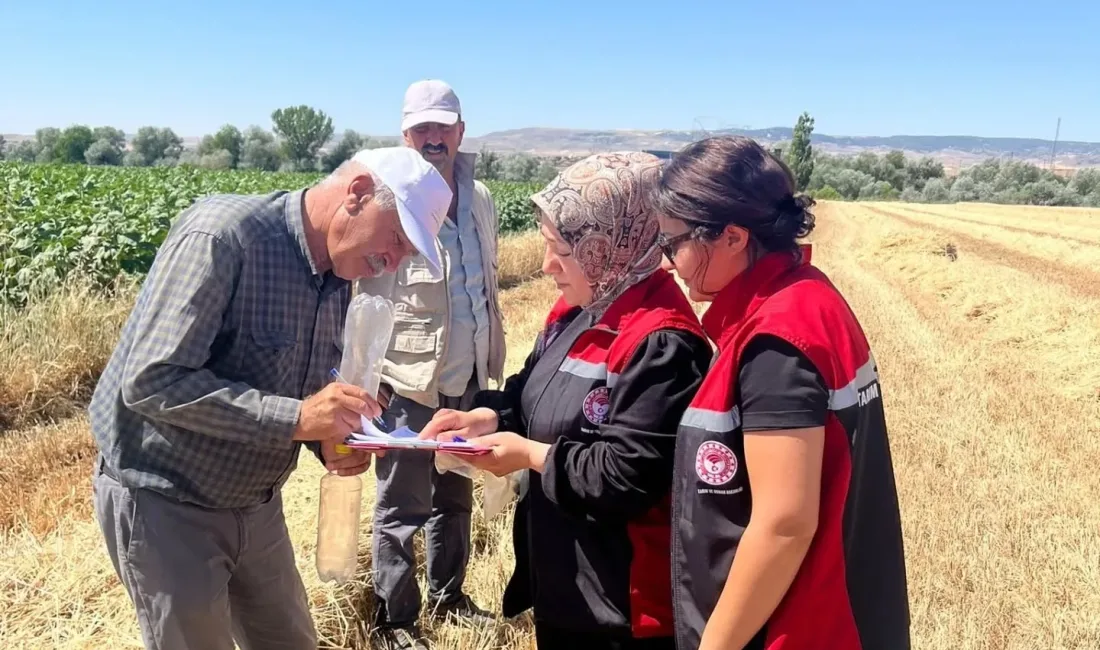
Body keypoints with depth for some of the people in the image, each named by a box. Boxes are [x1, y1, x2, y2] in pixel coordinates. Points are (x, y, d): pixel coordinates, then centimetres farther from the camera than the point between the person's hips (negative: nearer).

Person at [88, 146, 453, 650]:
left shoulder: (338, 277, 0)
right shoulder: (221, 234, -25)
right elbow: (151, 382, -29)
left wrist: (331, 442, -11)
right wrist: (295, 419, -34)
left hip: (254, 504, 8)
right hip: (164, 503, -7)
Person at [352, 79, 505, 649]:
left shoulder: (480, 200, 6)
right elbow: (361, 295, -14)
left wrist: (494, 363, 15)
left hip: (468, 379, 6)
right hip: (410, 382, -6)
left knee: (456, 497, 20)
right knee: (402, 509, 6)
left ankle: (447, 596, 38)